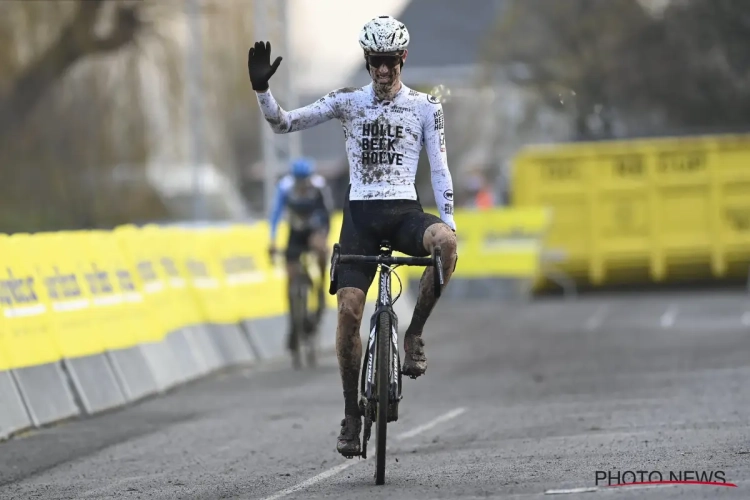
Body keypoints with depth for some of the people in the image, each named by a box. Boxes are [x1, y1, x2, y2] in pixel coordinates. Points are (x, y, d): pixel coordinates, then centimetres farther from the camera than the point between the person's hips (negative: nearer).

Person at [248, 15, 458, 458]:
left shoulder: (425, 107, 5)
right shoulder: (348, 102, 7)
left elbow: (439, 168, 3)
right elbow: (284, 123, 2)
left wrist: (449, 222, -9)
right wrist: (262, 90, -17)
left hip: (404, 212, -1)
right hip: (361, 214, 1)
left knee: (446, 243, -35)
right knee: (349, 309, -11)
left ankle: (414, 335, -15)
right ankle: (351, 413, 2)